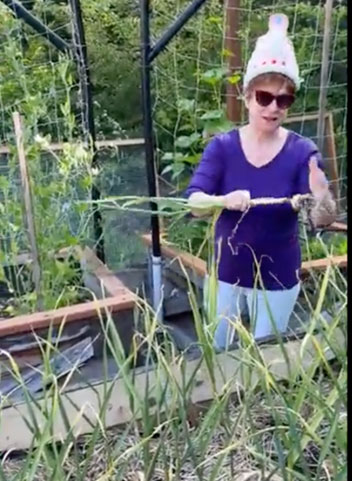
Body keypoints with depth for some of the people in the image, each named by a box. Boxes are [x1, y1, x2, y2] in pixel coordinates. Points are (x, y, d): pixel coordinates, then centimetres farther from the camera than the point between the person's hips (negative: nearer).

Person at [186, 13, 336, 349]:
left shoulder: (302, 151, -14)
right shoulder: (222, 146, -11)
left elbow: (323, 220, -19)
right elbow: (194, 203, -20)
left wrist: (322, 197, -42)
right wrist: (225, 200, -41)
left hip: (277, 279, -1)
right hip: (227, 272, 2)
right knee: (215, 352, 21)